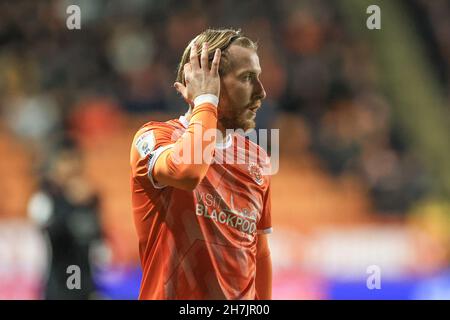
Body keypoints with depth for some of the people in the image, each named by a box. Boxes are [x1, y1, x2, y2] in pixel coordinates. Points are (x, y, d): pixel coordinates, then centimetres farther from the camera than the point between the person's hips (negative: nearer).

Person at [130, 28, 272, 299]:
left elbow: (260, 253, 12)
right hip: (171, 295, -5)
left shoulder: (257, 160, 6)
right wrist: (206, 102, -20)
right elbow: (187, 171, -34)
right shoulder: (154, 137, -11)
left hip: (245, 297, 5)